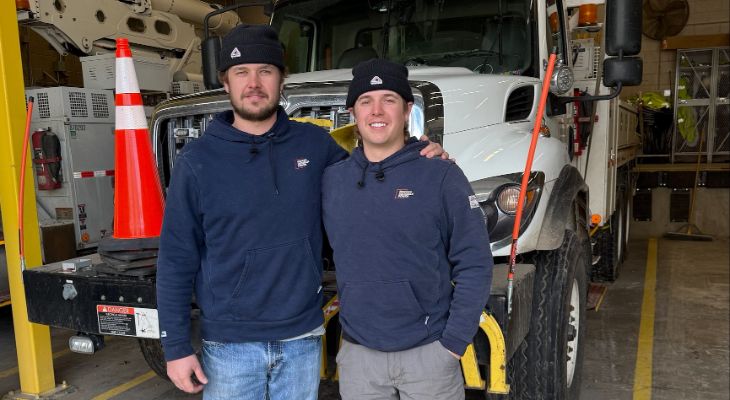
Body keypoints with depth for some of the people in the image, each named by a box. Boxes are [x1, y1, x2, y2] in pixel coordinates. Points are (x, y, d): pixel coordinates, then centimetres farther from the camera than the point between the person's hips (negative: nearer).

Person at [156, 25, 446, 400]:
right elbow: (176, 260, -5)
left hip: (302, 338, 2)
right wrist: (176, 347, -6)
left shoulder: (314, 143, -1)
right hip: (229, 343, -2)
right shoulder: (197, 160, -8)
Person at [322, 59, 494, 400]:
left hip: (429, 352, -2)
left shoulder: (441, 176, -9)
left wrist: (454, 341, -10)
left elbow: (474, 265, -8)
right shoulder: (331, 180, 0)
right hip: (358, 353, 3)